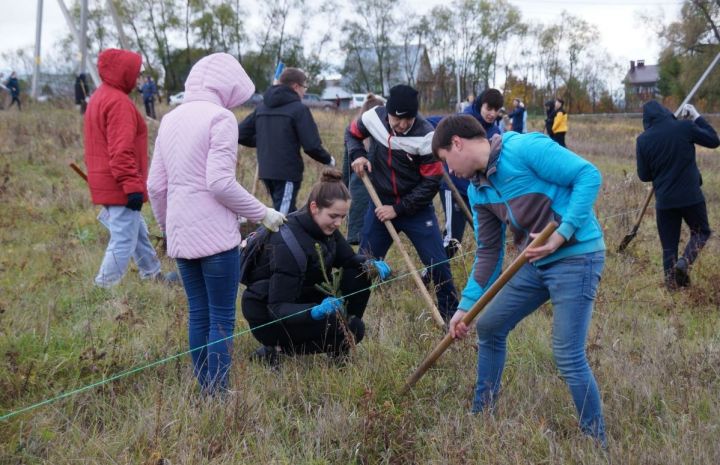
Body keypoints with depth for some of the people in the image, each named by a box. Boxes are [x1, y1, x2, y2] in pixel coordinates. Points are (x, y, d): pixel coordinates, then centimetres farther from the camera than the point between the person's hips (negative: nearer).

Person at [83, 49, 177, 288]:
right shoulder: (119, 102, -17)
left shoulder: (100, 98, 16)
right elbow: (121, 151, -23)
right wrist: (133, 186, -23)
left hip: (104, 184, 11)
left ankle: (154, 276, 35)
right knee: (124, 241, -6)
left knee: (138, 233, 22)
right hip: (119, 186, -11)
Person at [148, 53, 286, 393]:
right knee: (222, 319, -1)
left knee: (198, 314, 14)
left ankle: (205, 391, 20)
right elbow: (221, 184, -18)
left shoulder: (170, 119, 13)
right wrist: (262, 214, -8)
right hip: (215, 235, -7)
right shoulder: (220, 117, -10)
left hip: (180, 235, 7)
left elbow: (155, 186, 13)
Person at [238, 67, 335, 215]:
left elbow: (241, 135, 12)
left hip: (266, 172, 7)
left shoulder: (262, 107, 11)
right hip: (288, 173, -7)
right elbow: (311, 146, -15)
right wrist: (329, 160, 3)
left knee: (287, 214, 20)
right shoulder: (299, 109, -8)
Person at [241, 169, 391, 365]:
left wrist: (372, 265, -13)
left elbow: (348, 259, 10)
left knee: (360, 277, -6)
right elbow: (279, 308, -30)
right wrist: (317, 311, -48)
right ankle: (275, 350, -9)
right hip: (267, 317, -8)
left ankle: (339, 355, 4)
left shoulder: (323, 227, -5)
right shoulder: (288, 243, -30)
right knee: (352, 328, -21)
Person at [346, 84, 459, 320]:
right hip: (381, 205, 3)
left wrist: (398, 209, -18)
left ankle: (451, 315, 14)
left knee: (438, 263, -3)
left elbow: (431, 182, -18)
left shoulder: (425, 136, -23)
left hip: (416, 208, -3)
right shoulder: (374, 117, -12)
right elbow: (352, 133, 11)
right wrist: (357, 155, -10)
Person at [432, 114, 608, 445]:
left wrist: (562, 235, -25)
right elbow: (488, 253, 13)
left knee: (568, 357, -11)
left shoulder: (524, 147, -18)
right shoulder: (478, 190, 7)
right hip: (535, 262, 9)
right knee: (489, 326, 15)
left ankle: (596, 441, 6)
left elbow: (589, 175, -20)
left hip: (577, 257, -9)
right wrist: (466, 305, 9)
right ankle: (482, 413, 32)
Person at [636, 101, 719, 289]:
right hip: (691, 196, -1)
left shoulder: (643, 140, -4)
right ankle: (685, 261, -4)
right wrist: (697, 117, 13)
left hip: (664, 201, 2)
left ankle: (673, 284, 12)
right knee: (701, 231, 20)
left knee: (669, 247, 12)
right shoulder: (685, 128, -9)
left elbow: (644, 175, 1)